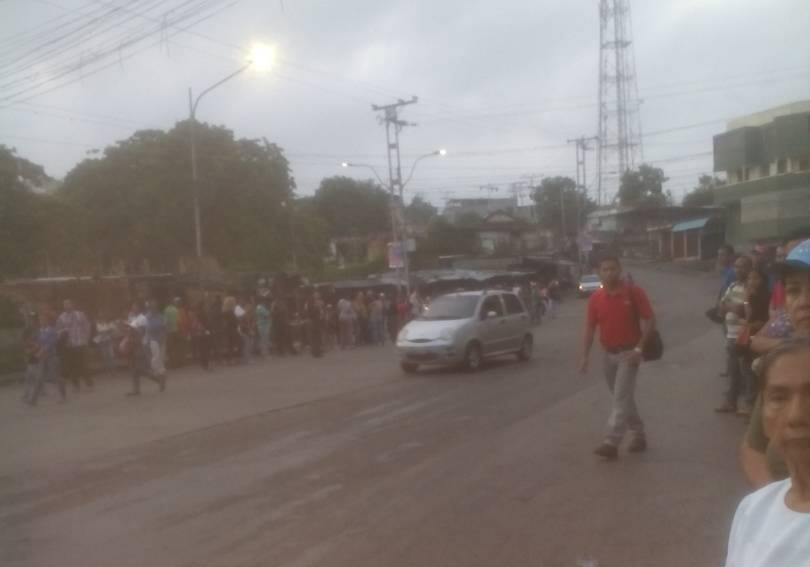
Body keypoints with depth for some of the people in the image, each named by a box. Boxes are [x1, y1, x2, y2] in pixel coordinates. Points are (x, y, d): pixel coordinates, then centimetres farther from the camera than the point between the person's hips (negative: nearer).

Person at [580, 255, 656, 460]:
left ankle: (612, 443, -15)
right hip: (608, 354, 5)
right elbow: (589, 329, 3)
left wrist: (639, 348, -16)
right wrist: (585, 356, -6)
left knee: (621, 397, -11)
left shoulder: (634, 292, -9)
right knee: (623, 397, 14)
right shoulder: (595, 299, 1)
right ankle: (639, 434, 29)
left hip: (628, 353, -5)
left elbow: (650, 320, -8)